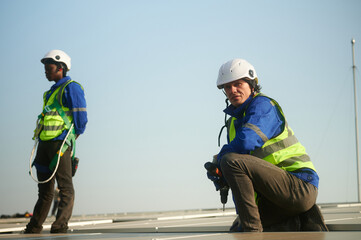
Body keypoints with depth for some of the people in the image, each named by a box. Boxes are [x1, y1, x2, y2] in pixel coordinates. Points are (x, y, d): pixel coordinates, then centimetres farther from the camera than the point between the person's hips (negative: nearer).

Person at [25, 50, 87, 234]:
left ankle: (60, 226, -12)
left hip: (60, 142, -9)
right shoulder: (52, 91, 23)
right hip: (44, 143, 9)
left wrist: (68, 141, -5)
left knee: (65, 187, -9)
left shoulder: (71, 88, -4)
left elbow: (81, 120, -8)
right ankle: (34, 228, 17)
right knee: (45, 188, 12)